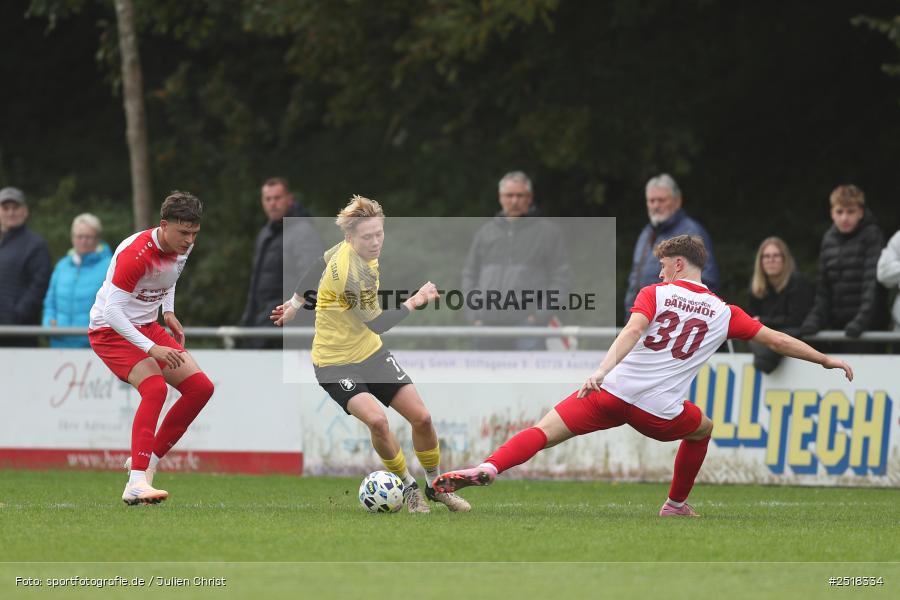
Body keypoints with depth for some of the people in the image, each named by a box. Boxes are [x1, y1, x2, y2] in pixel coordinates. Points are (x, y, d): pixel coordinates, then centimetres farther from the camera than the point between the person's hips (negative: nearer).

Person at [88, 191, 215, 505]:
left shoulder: (183, 246, -2)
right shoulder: (135, 253, -28)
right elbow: (113, 311, -30)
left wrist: (168, 312, 10)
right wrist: (151, 348, -35)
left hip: (147, 327, 8)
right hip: (110, 330, -8)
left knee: (200, 387, -1)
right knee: (155, 388, -29)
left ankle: (147, 460, 7)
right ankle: (136, 483, -35)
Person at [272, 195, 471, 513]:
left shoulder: (356, 250, -7)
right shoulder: (346, 272, -32)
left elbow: (319, 263, 11)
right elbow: (376, 324, -27)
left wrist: (296, 302, 23)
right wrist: (415, 301, -22)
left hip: (371, 352, 8)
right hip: (336, 363, -8)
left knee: (421, 417, 1)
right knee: (376, 419, -29)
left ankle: (436, 486, 24)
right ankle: (409, 487, -5)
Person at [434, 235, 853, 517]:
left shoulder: (655, 294, 6)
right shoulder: (724, 314, 11)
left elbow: (631, 333, -13)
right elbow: (777, 340, 17)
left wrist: (602, 371, -27)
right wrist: (827, 360, 29)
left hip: (614, 392, -1)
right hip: (660, 413, 1)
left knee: (543, 432, -5)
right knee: (703, 429, 34)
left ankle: (488, 469, -30)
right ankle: (677, 505, 36)